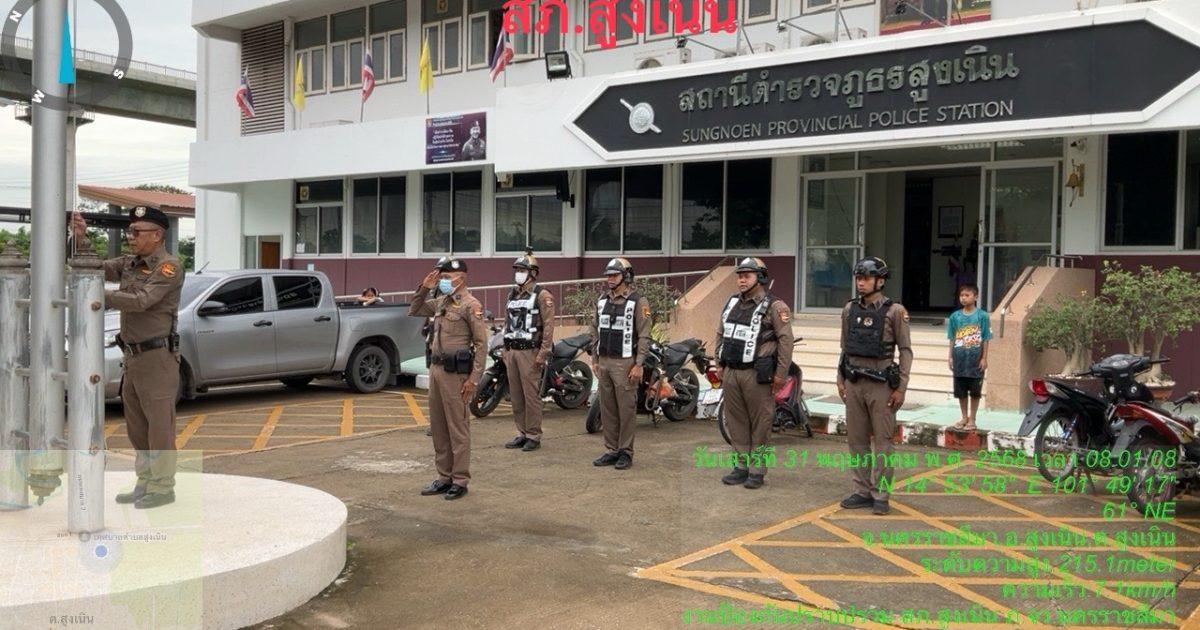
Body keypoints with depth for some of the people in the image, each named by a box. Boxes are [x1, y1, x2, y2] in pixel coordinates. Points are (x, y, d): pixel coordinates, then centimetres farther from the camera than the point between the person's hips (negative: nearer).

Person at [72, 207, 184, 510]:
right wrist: (81, 239, -6)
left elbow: (140, 301, -23)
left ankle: (163, 488, 7)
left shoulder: (169, 267, -13)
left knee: (159, 425, -2)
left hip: (157, 357, -8)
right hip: (133, 357, 8)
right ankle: (146, 482, 24)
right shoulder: (130, 263, 12)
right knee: (137, 427, 14)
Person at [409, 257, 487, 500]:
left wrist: (474, 378, -17)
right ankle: (444, 477, 22)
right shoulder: (440, 302, 14)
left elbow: (481, 343, -12)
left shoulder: (471, 305, -9)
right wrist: (424, 289, 10)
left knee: (458, 428, -2)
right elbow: (414, 311, 27)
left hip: (455, 372, -8)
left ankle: (460, 481, 5)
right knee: (438, 427, 12)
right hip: (436, 368, 8)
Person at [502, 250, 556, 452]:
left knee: (531, 395, -5)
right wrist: (505, 350, 19)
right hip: (512, 351, 7)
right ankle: (521, 433, 18)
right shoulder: (513, 295, 17)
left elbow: (548, 326, -11)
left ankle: (533, 436, 1)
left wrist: (543, 354, -17)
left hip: (530, 351, -7)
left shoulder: (542, 296, -6)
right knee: (516, 395, 10)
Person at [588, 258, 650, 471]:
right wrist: (595, 360, 13)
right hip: (604, 362, 6)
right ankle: (611, 450, 17)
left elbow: (644, 336, -10)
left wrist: (638, 365, -14)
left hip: (625, 363, -6)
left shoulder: (638, 301, -7)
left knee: (626, 409, -2)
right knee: (607, 409, 9)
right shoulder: (602, 301, 13)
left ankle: (626, 452, 6)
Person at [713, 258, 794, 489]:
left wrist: (781, 373, -13)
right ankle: (742, 466, 20)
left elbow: (785, 339, -10)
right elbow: (720, 335, 22)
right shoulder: (732, 302, 14)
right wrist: (719, 364, 17)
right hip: (731, 372, 7)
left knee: (760, 423, -1)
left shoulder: (773, 306, -6)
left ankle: (757, 470, 6)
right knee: (736, 421, 10)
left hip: (757, 374, -6)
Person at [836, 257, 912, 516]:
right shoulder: (850, 309, 9)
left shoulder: (894, 311, -6)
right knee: (856, 439, 8)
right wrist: (840, 379, 12)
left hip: (881, 385, -5)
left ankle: (880, 495, 5)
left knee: (883, 441, -1)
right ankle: (862, 491, 17)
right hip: (853, 384, 5)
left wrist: (901, 388, -9)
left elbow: (906, 351, -5)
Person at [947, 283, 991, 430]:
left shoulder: (982, 316, -6)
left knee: (975, 392, 6)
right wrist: (951, 357, 4)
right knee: (960, 391, 9)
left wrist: (984, 358, -5)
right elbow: (952, 339, 7)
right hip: (960, 360, 3)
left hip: (976, 360, -3)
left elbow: (985, 339, -3)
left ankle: (972, 419, 18)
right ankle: (964, 417, 24)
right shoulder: (955, 316, 2)